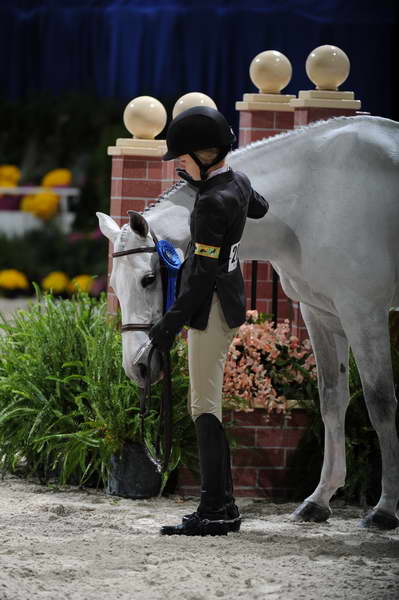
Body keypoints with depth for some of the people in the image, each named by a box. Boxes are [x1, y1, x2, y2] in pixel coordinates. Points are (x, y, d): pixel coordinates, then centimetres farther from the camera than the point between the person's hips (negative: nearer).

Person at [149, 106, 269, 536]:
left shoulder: (212, 202, -20)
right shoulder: (237, 182, 8)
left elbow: (204, 273, -21)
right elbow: (259, 209, 33)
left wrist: (171, 322, -18)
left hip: (211, 307, -10)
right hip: (229, 300, 10)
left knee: (205, 407, -10)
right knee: (204, 407, 14)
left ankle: (215, 510, -13)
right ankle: (223, 505, 15)